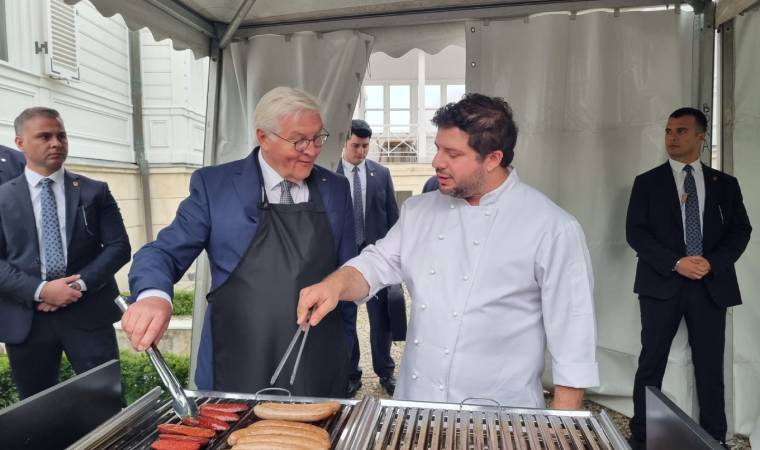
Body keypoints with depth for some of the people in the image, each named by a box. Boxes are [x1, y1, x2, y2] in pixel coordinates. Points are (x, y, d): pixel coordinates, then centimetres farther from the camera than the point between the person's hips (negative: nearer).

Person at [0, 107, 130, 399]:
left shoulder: (94, 191, 7)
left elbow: (119, 246, 1)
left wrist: (81, 284, -12)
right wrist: (40, 290, -15)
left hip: (88, 314, -1)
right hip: (26, 319, 1)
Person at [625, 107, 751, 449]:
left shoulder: (725, 184, 11)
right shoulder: (647, 182, 5)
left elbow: (740, 230, 5)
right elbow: (635, 232, -3)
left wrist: (713, 262, -12)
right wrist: (675, 263, -15)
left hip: (712, 284, 2)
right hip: (662, 283, -1)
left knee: (710, 368, 7)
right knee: (651, 363, 4)